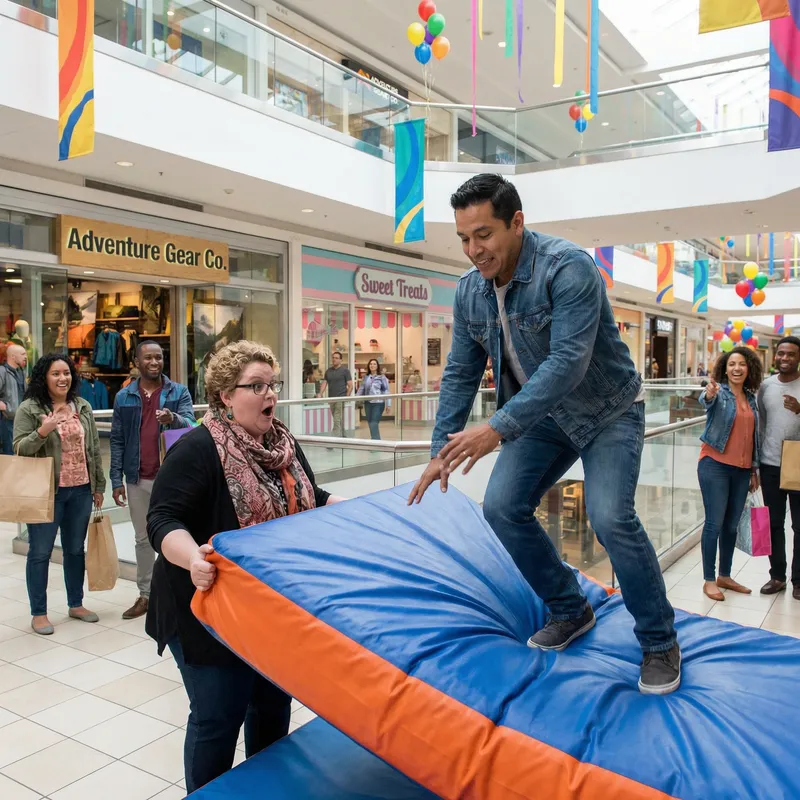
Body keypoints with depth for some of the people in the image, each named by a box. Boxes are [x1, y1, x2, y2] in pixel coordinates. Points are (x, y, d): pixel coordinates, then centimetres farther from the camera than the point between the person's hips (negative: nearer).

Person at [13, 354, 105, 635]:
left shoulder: (82, 406, 7)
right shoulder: (29, 409, -6)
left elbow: (94, 448, 11)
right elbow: (19, 449, -10)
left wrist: (99, 486, 10)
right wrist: (42, 431, -28)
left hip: (80, 491, 5)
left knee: (75, 549, 15)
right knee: (40, 552, 5)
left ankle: (76, 604, 29)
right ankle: (38, 613, 17)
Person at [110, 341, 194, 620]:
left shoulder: (179, 393, -1)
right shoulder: (124, 397, 5)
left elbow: (190, 427, -13)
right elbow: (117, 440, 5)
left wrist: (174, 419, -36)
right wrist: (116, 480, 0)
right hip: (138, 479, 3)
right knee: (143, 539, 14)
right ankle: (145, 594, 26)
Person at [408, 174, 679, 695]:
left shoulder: (567, 268, -27)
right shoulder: (469, 291, -6)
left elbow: (567, 362, -35)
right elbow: (461, 373, 1)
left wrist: (499, 428, -40)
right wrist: (442, 452, -2)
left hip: (607, 409, -6)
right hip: (543, 417, 6)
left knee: (611, 518, -21)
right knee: (502, 507, -5)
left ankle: (660, 642, 4)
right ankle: (570, 611, 16)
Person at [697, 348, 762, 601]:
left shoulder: (751, 398, 11)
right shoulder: (720, 392, -7)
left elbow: (752, 436, 17)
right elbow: (706, 400, -32)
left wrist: (754, 469, 16)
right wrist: (709, 393, -56)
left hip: (742, 469, 6)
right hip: (715, 465, -6)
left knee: (732, 524, 14)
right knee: (714, 523, -4)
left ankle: (725, 576, 26)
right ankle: (709, 580, 5)